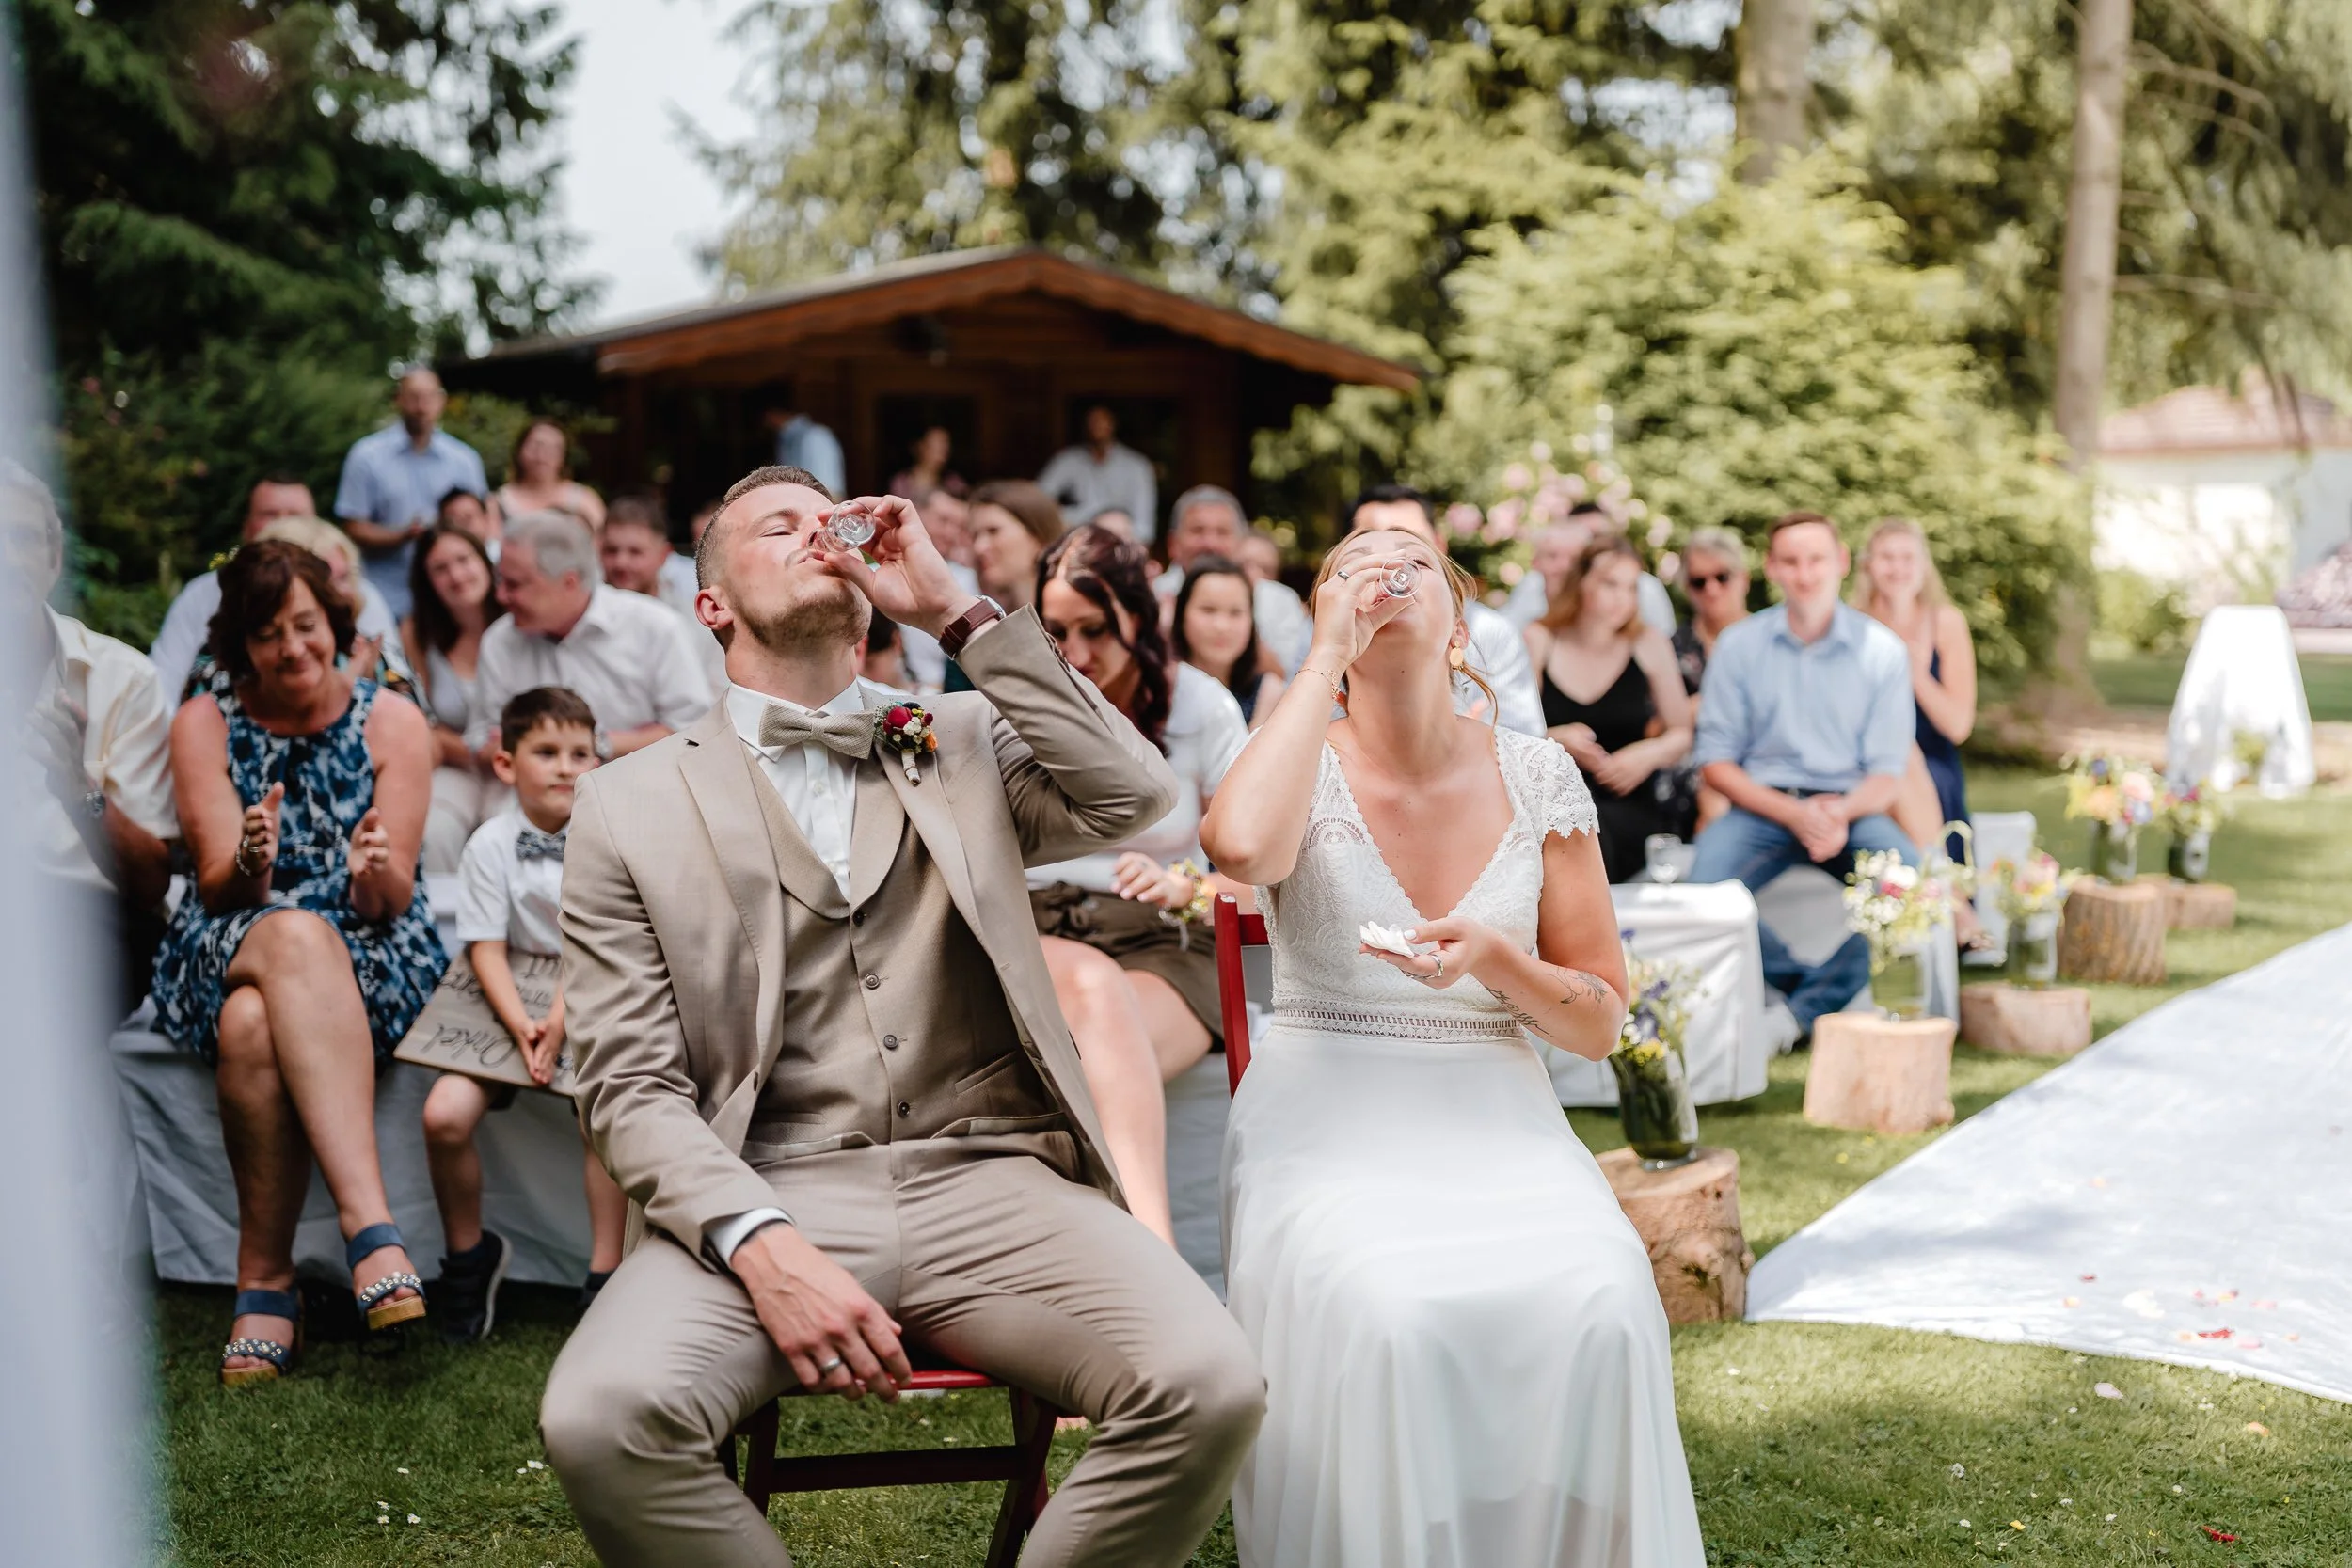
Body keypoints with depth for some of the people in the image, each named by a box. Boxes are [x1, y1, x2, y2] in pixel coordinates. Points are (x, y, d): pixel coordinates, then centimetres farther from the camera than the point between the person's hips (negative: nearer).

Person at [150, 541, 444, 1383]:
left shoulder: (393, 722, 3)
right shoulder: (204, 724, 6)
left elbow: (393, 900, -4)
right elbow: (219, 887, -4)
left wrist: (376, 873, -29)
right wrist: (250, 866, -28)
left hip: (372, 965, 0)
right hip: (223, 958, 1)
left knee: (256, 1021, -37)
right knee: (296, 935, -39)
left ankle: (265, 1281, -32)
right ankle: (370, 1226, -44)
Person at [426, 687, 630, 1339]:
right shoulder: (491, 844, -4)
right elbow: (486, 948, -7)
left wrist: (557, 1026, -24)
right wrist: (521, 1025, -23)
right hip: (508, 1004, 1)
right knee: (445, 1113, -20)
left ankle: (604, 1273, -13)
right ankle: (468, 1254, 7)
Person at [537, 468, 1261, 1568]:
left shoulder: (966, 742, 19)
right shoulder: (632, 803, 11)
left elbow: (1134, 794, -1)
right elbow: (631, 1086, 3)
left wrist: (955, 611, 3)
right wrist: (761, 1247, -15)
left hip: (989, 1186, 1)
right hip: (766, 1198, -1)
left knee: (1211, 1390, -25)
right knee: (599, 1419, -30)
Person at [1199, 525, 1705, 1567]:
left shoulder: (1537, 779, 6)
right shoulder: (1303, 765, 1)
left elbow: (1600, 1025, 9)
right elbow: (1240, 847, -27)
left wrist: (1497, 961, -13)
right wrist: (1328, 655, -15)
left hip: (1497, 1124, 2)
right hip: (1329, 1122, -2)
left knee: (1604, 1306, -28)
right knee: (1387, 1312, -32)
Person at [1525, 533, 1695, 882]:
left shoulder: (1648, 645, 7)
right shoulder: (1539, 642, 5)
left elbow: (1683, 732, 15)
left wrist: (1651, 754, -5)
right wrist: (1553, 739, -14)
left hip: (1631, 807, 0)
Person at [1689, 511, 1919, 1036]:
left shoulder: (1881, 650, 2)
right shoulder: (1738, 645, 2)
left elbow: (1887, 772, 2)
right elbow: (1715, 761, 0)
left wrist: (1841, 813, -21)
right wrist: (1795, 814, -15)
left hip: (1851, 806, 0)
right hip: (1762, 802, 0)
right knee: (1704, 889, -31)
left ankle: (1804, 1012, -17)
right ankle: (1813, 985, -10)